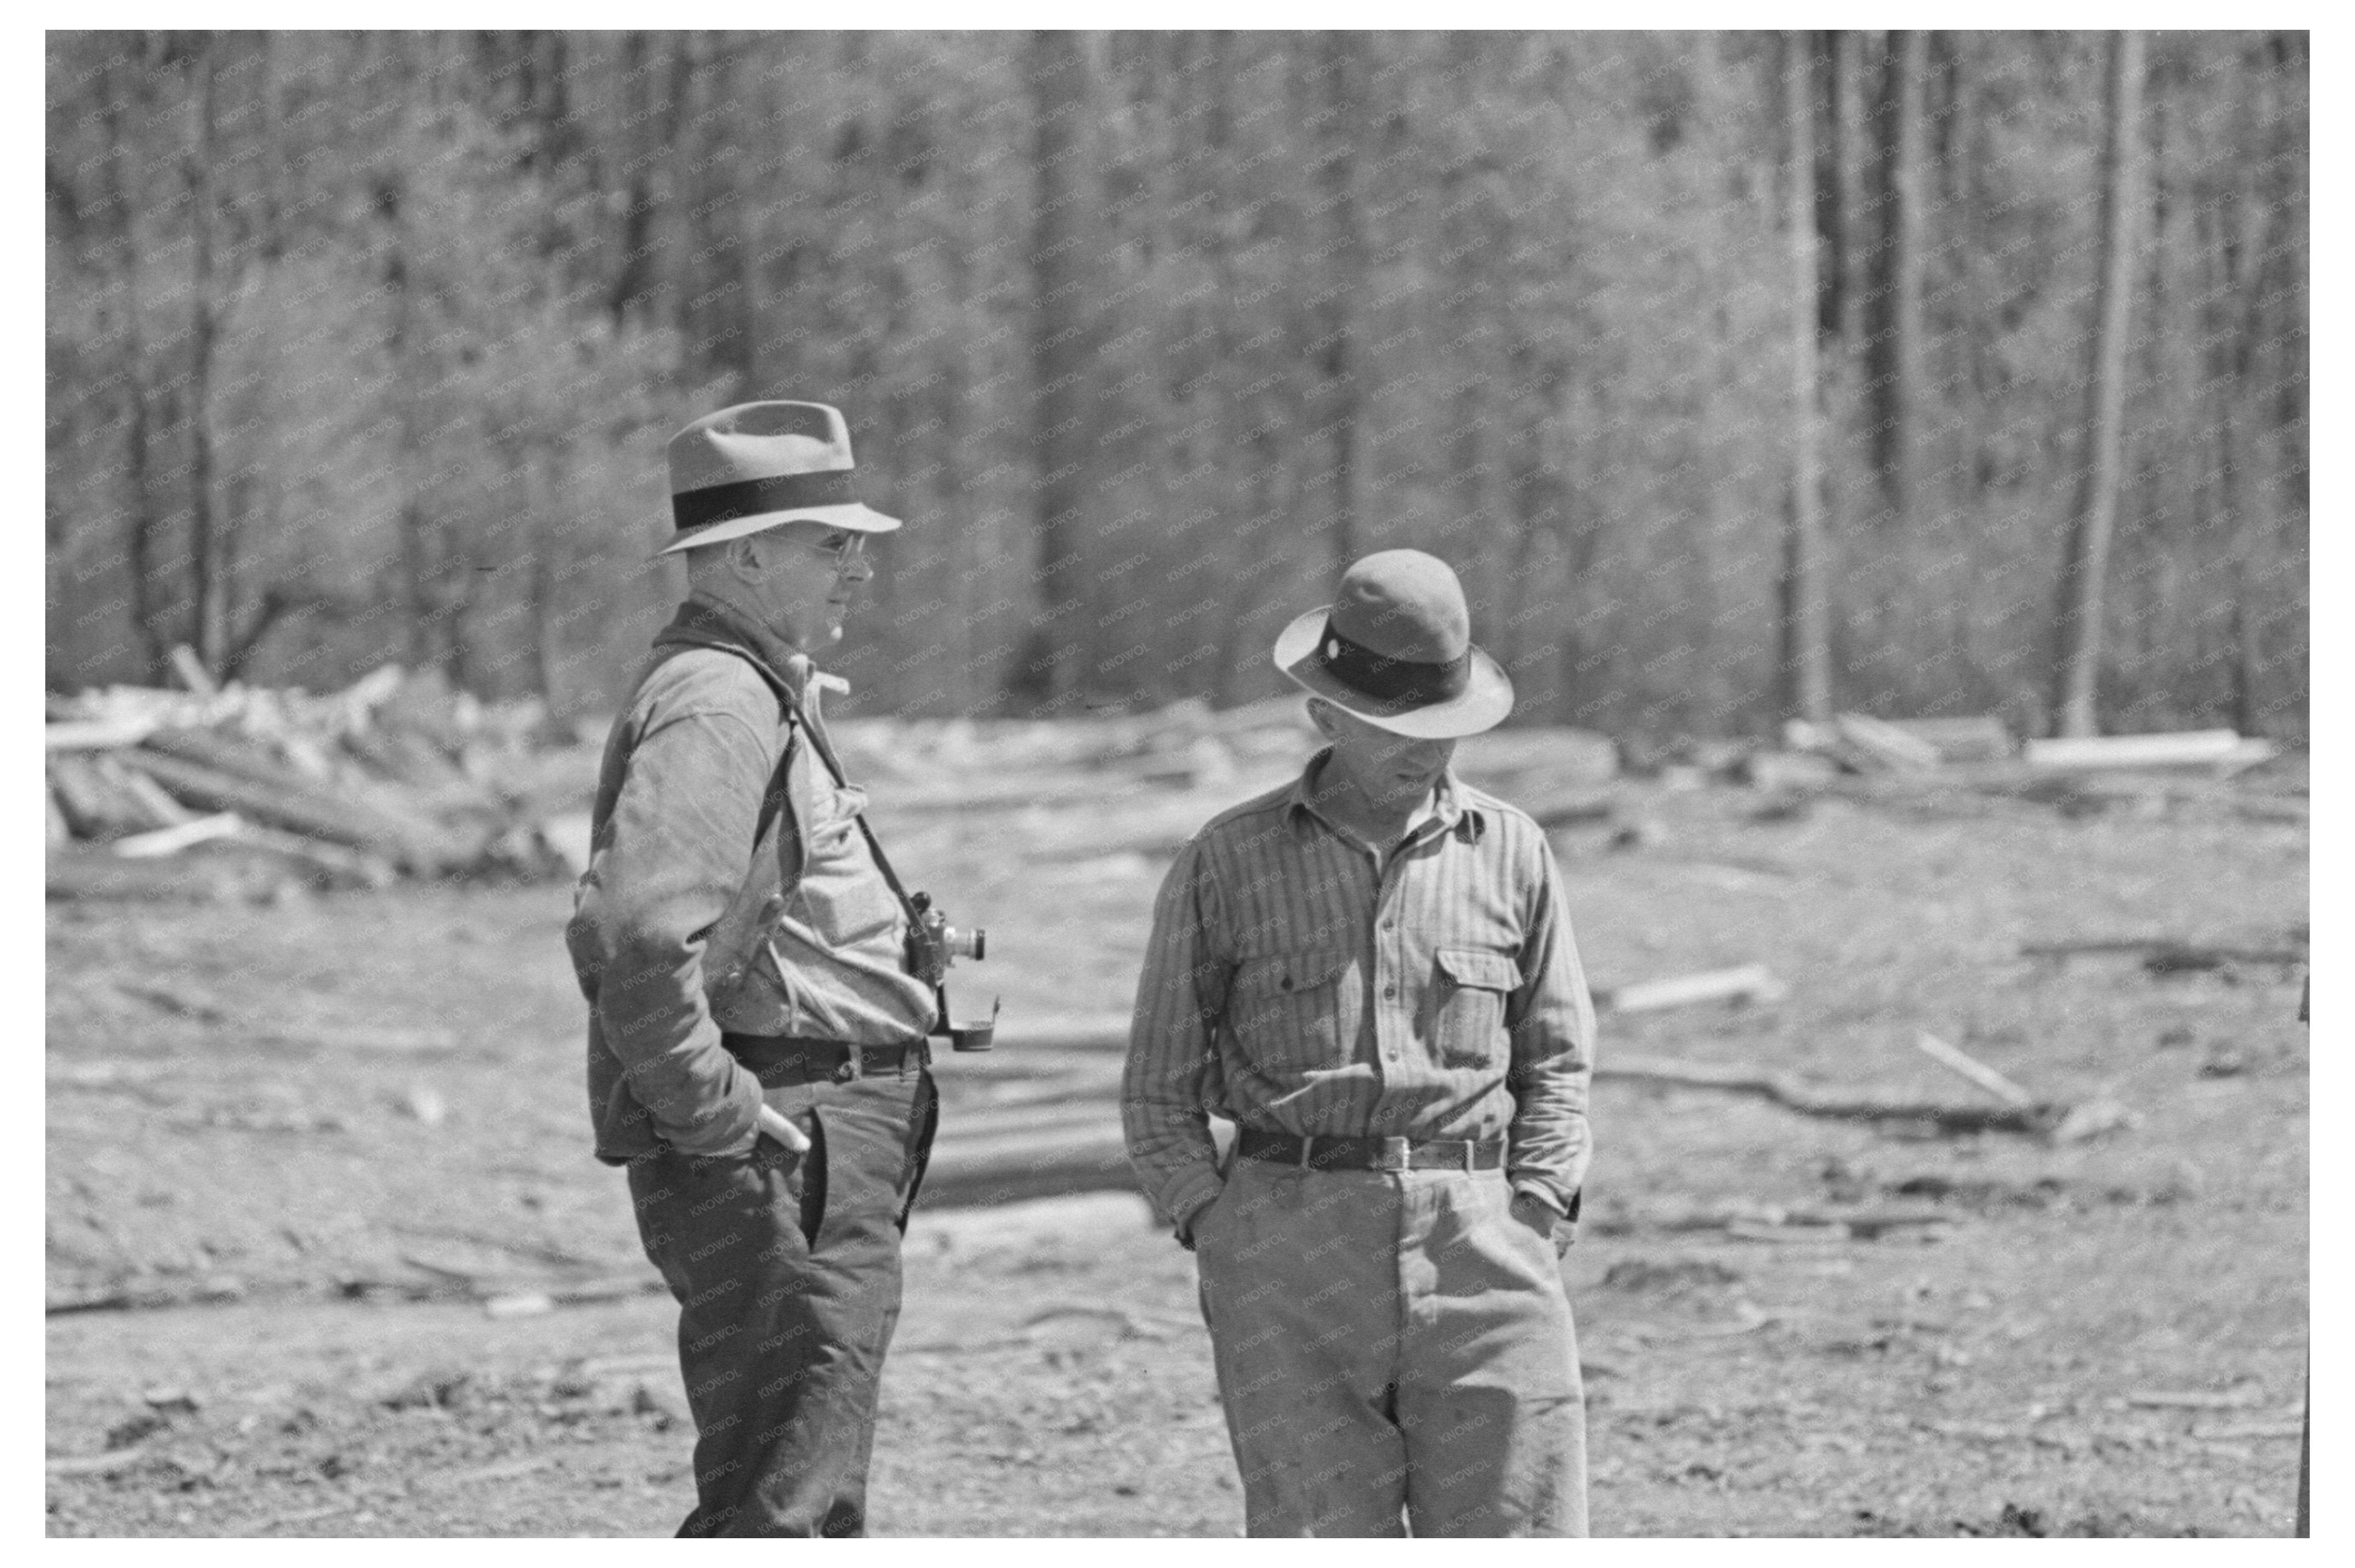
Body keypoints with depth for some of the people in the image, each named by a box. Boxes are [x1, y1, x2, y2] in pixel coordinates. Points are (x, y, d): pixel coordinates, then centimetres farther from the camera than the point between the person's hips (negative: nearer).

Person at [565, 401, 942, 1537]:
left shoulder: (762, 697, 20)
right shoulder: (715, 706, -16)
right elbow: (629, 931, -30)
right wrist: (718, 1113, -23)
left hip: (836, 1155, 11)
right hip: (782, 1160, -11)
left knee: (816, 1507, 15)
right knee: (778, 1507, -12)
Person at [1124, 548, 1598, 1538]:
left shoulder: (1510, 854, 9)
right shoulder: (1225, 866, 6)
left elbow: (1557, 1059, 17)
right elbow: (1159, 1095, 11)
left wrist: (1533, 1220, 4)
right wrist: (1217, 1235, -1)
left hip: (1477, 1232, 1)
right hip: (1290, 1232, -1)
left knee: (1512, 1538, -7)